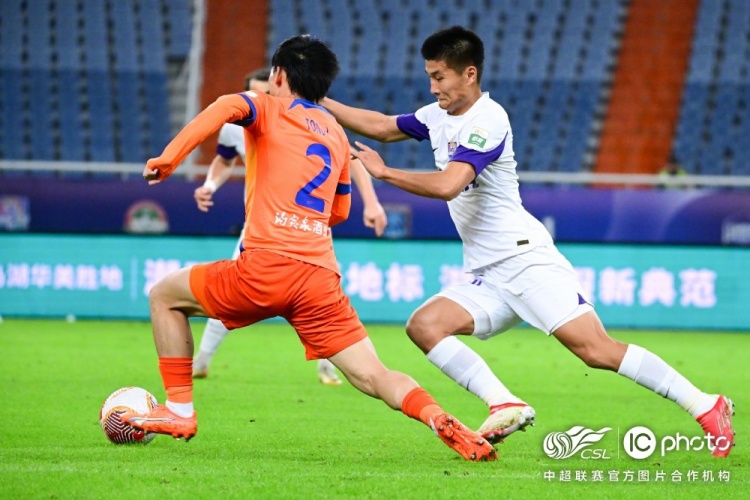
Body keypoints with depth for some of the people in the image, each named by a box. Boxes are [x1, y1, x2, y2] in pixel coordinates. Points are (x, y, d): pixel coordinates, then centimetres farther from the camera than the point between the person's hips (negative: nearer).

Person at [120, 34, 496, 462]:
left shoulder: (270, 109, 10)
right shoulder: (336, 133, 25)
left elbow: (227, 107, -14)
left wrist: (170, 156, -22)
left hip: (267, 265, -5)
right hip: (322, 277, 5)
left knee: (165, 295, 18)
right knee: (373, 376, 2)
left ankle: (179, 411, 12)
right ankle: (442, 421, -26)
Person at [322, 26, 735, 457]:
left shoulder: (487, 121, -14)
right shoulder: (440, 116, 13)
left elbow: (446, 185, -26)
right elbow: (381, 126, 26)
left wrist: (384, 172, -16)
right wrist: (318, 102, 18)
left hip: (526, 259, -9)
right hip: (490, 279, 9)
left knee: (595, 349, -18)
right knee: (424, 325, -13)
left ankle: (707, 408, -13)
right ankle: (506, 406, -19)